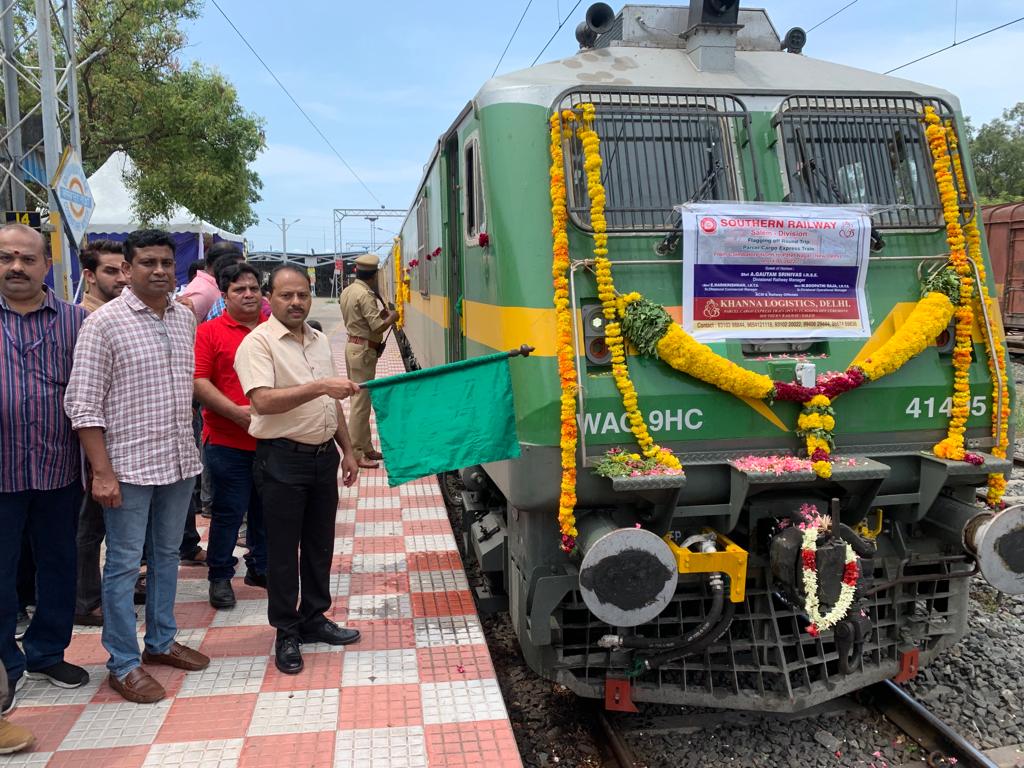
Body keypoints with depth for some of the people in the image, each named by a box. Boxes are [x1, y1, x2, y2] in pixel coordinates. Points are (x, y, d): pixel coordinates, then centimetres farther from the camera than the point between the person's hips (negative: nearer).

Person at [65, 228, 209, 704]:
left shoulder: (185, 319, 6)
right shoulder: (104, 322, -10)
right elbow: (83, 404, -12)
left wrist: (191, 450, 12)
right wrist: (102, 472, -16)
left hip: (179, 462, 6)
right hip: (129, 464, -6)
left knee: (166, 555, 17)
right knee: (124, 564, 4)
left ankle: (161, 642, 33)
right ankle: (123, 664, 17)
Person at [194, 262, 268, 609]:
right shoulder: (210, 332, -3)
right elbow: (198, 382, -10)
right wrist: (236, 412, -18)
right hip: (228, 441, -4)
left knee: (265, 509, 15)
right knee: (229, 512, 3)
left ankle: (260, 567, 31)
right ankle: (220, 577, 19)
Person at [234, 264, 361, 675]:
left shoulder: (319, 341, 12)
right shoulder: (258, 343, -11)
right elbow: (264, 401, -25)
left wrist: (347, 450, 16)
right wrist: (320, 386, -32)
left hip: (323, 455, 7)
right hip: (283, 459, -7)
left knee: (320, 544, 14)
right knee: (283, 549, 3)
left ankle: (314, 618, 29)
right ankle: (286, 633, 16)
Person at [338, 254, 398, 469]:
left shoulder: (347, 291, 12)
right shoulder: (365, 294, -17)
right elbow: (377, 327, -20)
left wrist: (380, 314, 15)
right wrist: (391, 317, -3)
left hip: (353, 345, 10)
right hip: (364, 350, -10)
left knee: (359, 398, 14)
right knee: (361, 402, -6)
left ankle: (366, 448, 22)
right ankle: (356, 453, -2)